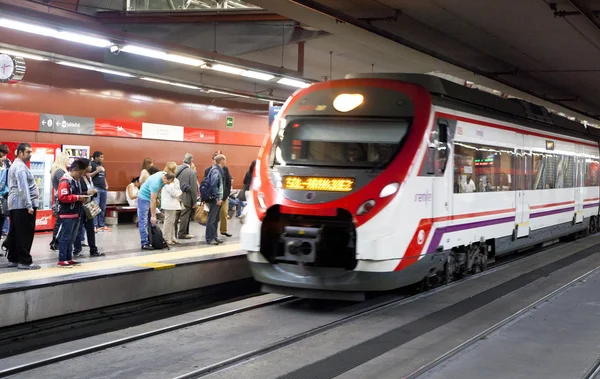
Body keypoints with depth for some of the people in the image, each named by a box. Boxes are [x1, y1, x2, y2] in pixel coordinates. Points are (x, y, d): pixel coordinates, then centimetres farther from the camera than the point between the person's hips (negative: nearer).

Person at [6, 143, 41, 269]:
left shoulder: (15, 166, 19)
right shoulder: (21, 167, -14)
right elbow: (23, 188, -22)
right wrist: (29, 206, -23)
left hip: (14, 205, 10)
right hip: (23, 205, -10)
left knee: (14, 233, 12)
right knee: (25, 234, -7)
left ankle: (13, 259, 17)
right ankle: (24, 261, -6)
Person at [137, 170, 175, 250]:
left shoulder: (165, 175, -9)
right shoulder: (156, 182, -33)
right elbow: (152, 200, -29)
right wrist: (153, 216, -25)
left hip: (151, 197, 9)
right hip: (144, 198, -9)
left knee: (152, 222, 6)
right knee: (144, 221, -10)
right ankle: (144, 244, -12)